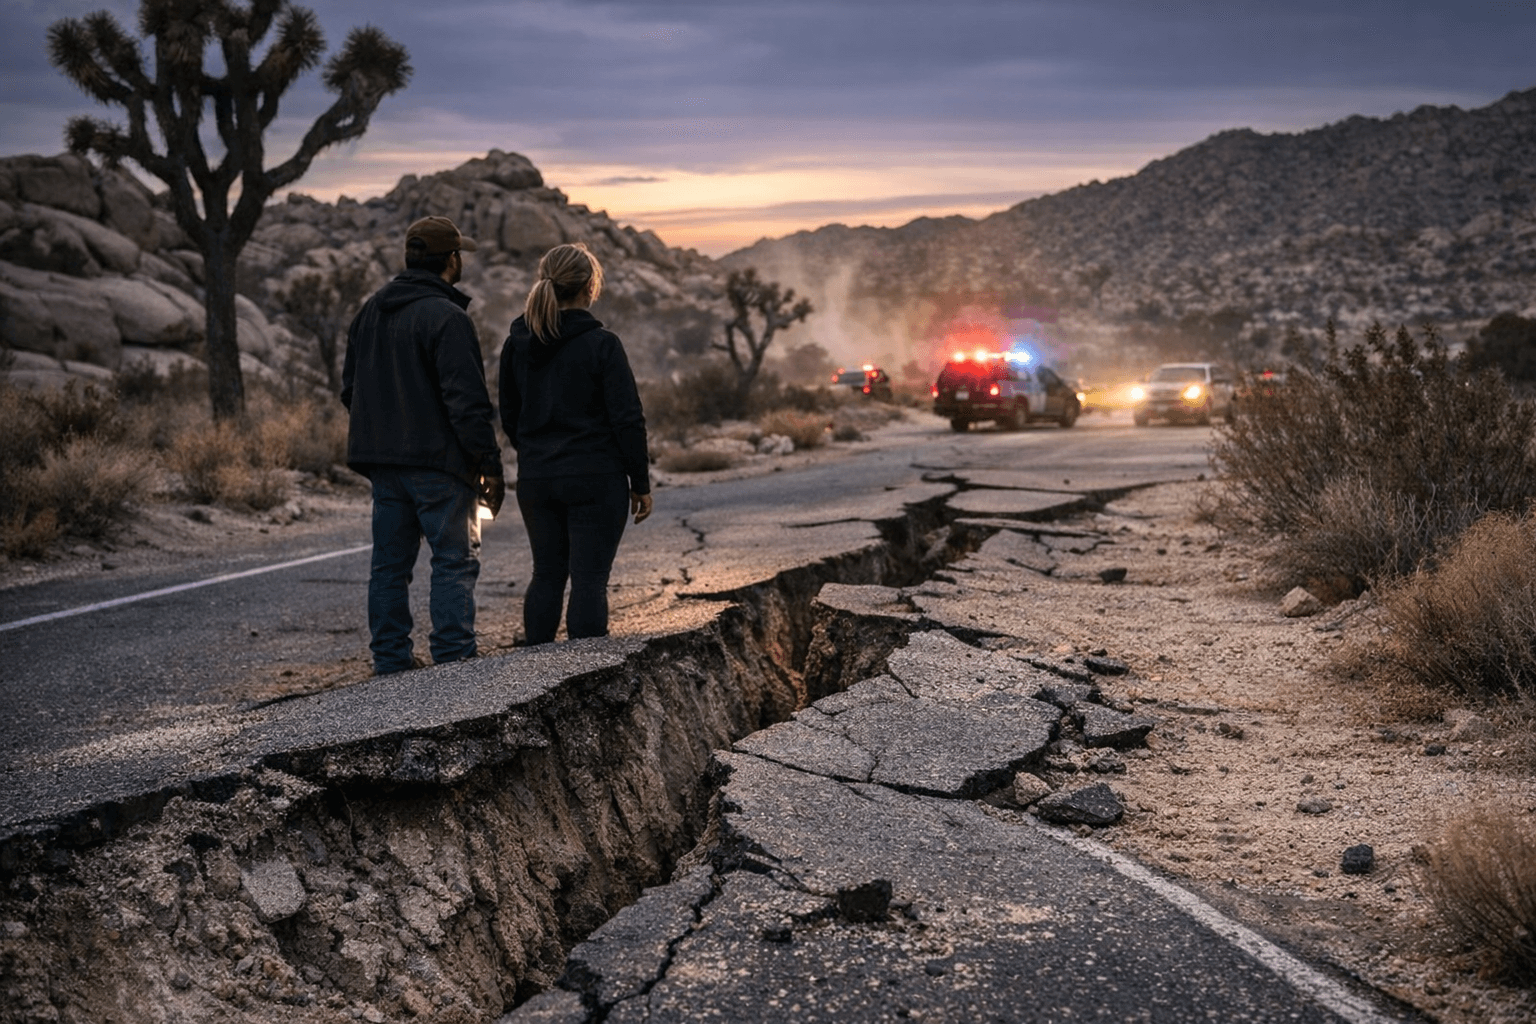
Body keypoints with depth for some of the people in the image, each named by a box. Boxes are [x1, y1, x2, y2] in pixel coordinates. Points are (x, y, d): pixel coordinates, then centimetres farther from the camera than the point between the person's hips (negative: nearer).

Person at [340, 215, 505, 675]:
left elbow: (350, 389, 19)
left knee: (390, 563, 12)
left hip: (382, 461, 8)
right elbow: (467, 400, -18)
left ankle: (390, 662, 15)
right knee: (456, 560, -1)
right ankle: (454, 659, -4)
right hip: (437, 462, -7)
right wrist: (490, 464, -15)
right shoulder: (446, 317, -14)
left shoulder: (370, 311, 12)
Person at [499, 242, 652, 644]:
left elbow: (509, 415, 12)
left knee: (546, 575, 16)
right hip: (595, 480, -5)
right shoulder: (602, 344, -12)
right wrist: (640, 483, -4)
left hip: (535, 480, 5)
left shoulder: (517, 343, 4)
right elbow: (627, 419, -11)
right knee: (589, 580, -1)